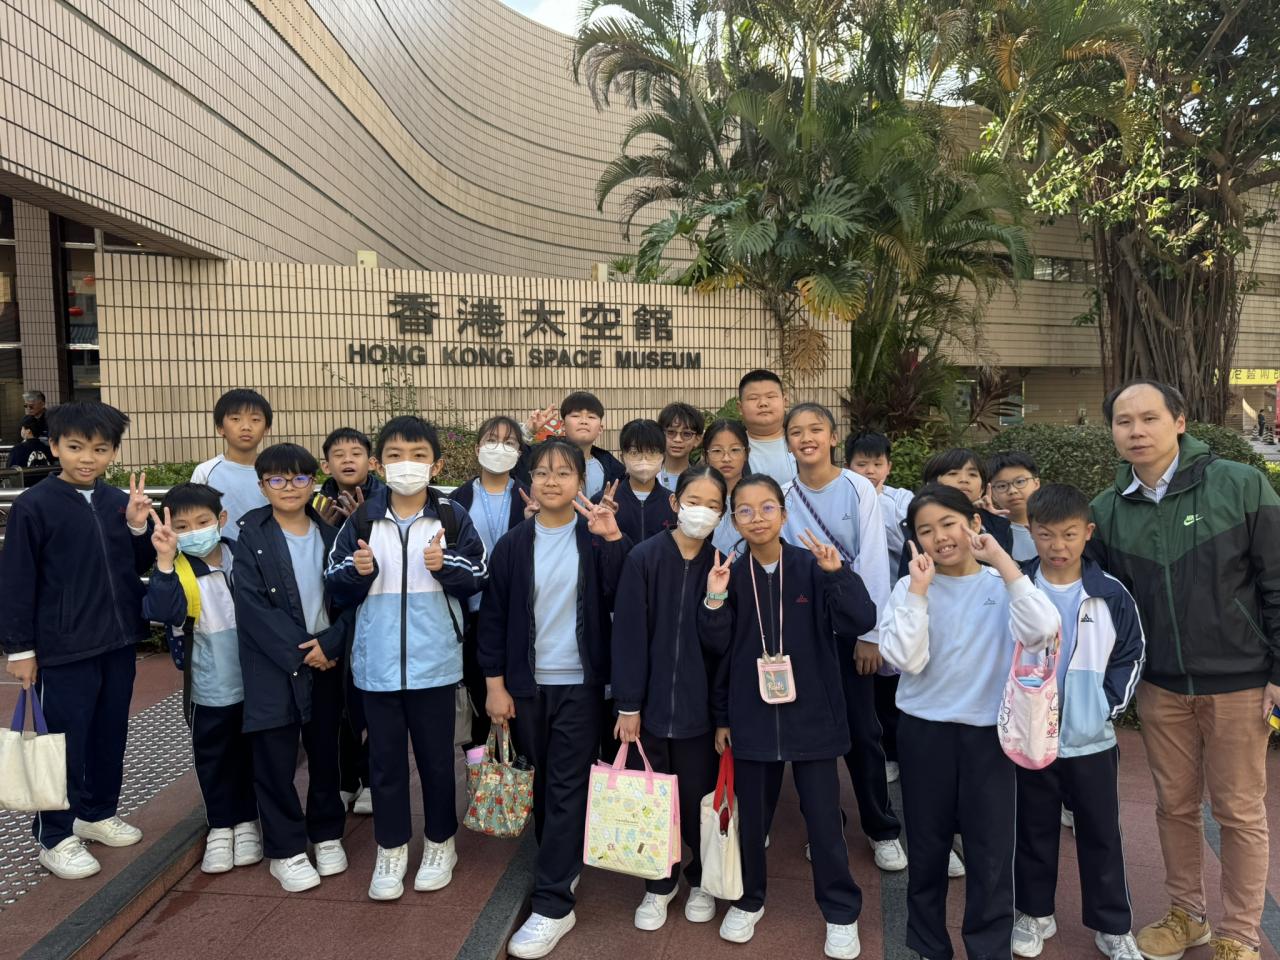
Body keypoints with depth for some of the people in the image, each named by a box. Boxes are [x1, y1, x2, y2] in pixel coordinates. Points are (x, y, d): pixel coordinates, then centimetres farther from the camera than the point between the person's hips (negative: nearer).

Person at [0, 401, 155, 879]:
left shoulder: (121, 502, 4)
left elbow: (141, 566, 11)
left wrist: (140, 527, -7)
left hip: (118, 644, 5)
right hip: (63, 651, -5)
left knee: (110, 735, 17)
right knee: (64, 743, 5)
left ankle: (97, 813, 35)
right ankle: (55, 838, 21)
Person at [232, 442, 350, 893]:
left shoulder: (331, 534, 4)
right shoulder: (250, 537, -4)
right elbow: (253, 605, -11)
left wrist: (330, 644, -14)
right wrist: (300, 650, -15)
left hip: (326, 663, 3)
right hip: (273, 667, -3)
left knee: (326, 751, 13)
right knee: (276, 760, 4)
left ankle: (327, 834, 31)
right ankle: (286, 850, 21)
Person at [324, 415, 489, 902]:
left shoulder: (452, 518, -2)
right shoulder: (362, 520, 1)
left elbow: (478, 578, -1)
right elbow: (337, 587, 5)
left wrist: (446, 566, -19)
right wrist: (356, 571, -15)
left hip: (434, 662, -1)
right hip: (377, 664, 1)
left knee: (436, 756, 13)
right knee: (385, 759, 12)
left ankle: (440, 844, 32)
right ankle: (391, 850, 29)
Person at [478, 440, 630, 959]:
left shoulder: (595, 538, -4)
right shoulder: (513, 544, 0)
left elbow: (622, 599, -17)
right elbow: (493, 617, 2)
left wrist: (614, 539, -24)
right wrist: (495, 683, -1)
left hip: (580, 682, -2)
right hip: (527, 682, 2)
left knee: (567, 788, 0)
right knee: (542, 782, 14)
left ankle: (553, 904, 9)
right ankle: (563, 867, 36)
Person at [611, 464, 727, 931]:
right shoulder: (644, 557, -9)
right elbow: (629, 634, -8)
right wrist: (628, 704, -8)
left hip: (701, 704, 1)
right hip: (651, 701, 0)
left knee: (699, 799, 12)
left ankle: (701, 881, 37)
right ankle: (660, 884, 35)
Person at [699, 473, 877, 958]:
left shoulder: (813, 567, -6)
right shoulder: (731, 574, -2)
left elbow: (862, 622, -16)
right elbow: (718, 648, 0)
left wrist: (836, 573, -27)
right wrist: (715, 602, -15)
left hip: (811, 716, -1)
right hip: (752, 717, 2)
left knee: (823, 819, 8)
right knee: (752, 816, 16)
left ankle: (841, 913, 29)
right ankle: (749, 901, 38)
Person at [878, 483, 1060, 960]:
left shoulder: (1002, 585, -2)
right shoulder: (910, 587, -3)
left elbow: (1042, 633, -22)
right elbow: (906, 660, -15)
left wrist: (1003, 560, -19)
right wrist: (919, 589, -18)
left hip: (988, 732, 0)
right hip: (924, 731, 1)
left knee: (991, 853, 5)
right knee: (927, 847, 14)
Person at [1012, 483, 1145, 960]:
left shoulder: (1111, 594, -7)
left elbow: (1131, 655, 3)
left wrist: (1109, 704, -6)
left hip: (1093, 739, 0)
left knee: (1101, 835, 14)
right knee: (1034, 831, 14)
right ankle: (1034, 913, 32)